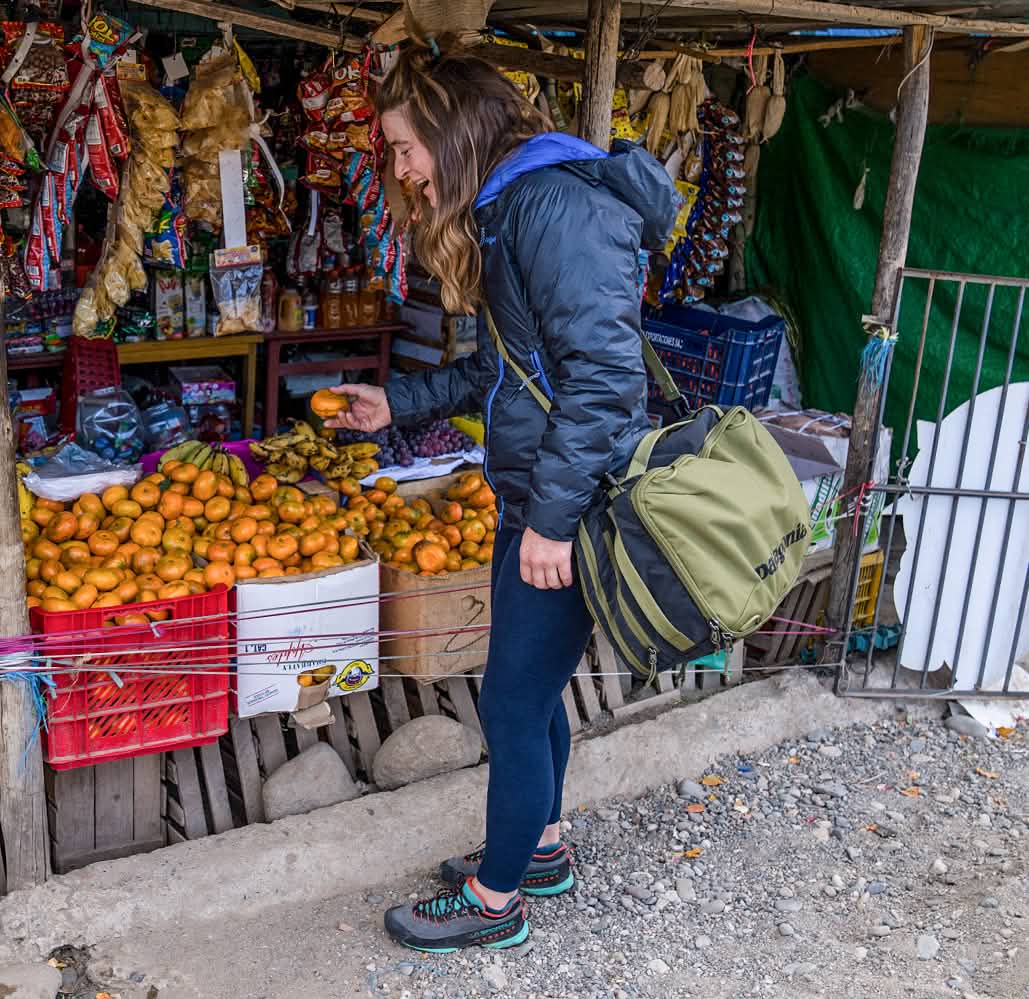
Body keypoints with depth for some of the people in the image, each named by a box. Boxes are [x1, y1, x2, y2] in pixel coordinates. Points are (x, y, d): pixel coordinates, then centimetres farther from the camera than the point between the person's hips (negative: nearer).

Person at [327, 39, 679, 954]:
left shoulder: (557, 202, -19)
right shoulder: (510, 208, 13)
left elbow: (605, 370, -26)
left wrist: (552, 518, -24)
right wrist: (399, 402, 20)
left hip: (569, 505, -10)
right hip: (535, 498, 10)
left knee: (514, 704, 4)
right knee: (531, 689, 21)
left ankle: (495, 902, 25)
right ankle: (541, 847, 42)